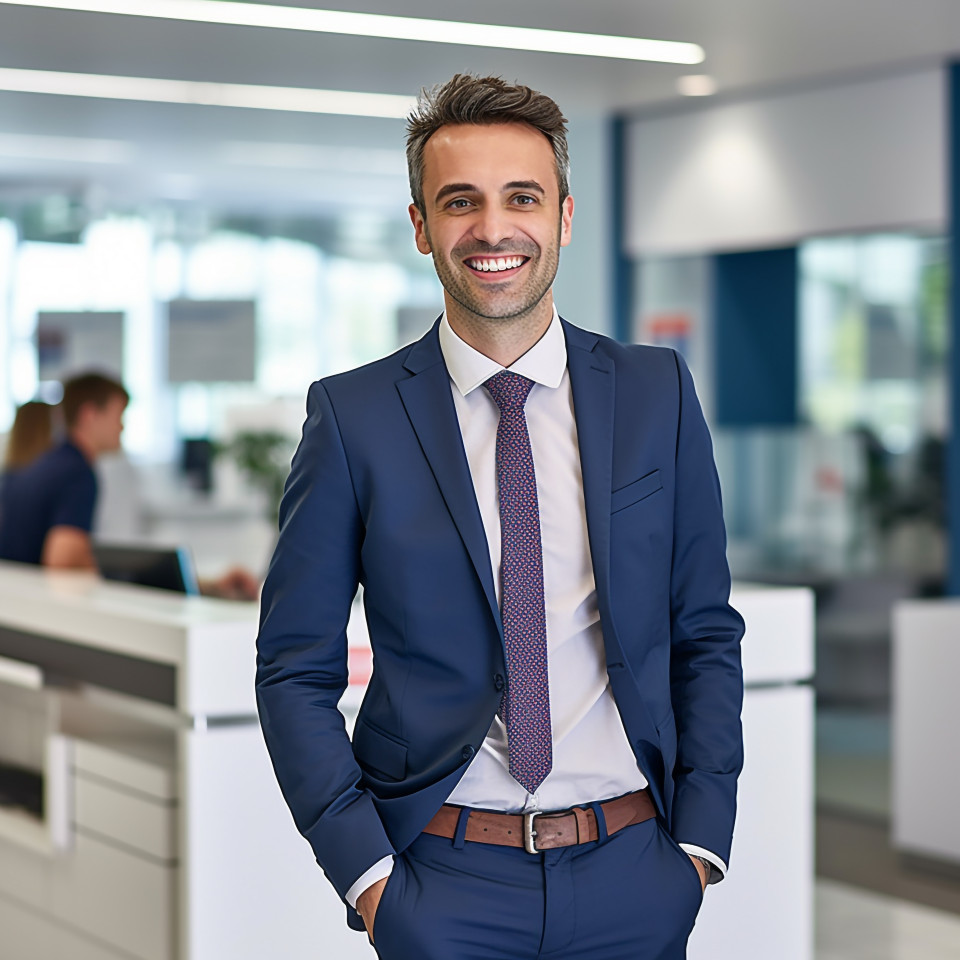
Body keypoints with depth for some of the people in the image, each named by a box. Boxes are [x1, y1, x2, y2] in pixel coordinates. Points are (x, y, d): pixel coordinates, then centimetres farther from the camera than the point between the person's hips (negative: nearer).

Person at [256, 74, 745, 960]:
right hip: (445, 885, -2)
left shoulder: (657, 393, 3)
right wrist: (364, 869, -8)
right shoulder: (352, 416, -3)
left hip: (633, 878, 2)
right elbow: (296, 671, 0)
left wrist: (700, 838, -1)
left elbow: (706, 634, 7)